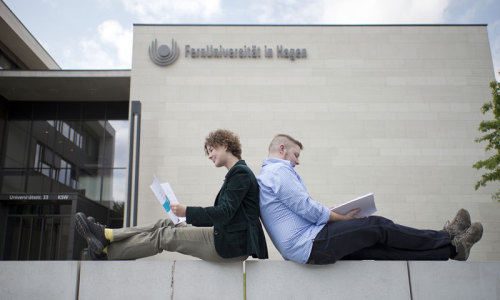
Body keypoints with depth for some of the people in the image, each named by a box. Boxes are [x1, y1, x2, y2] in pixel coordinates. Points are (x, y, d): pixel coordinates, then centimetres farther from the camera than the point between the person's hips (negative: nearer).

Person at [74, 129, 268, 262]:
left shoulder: (240, 173, -12)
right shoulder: (236, 173, 20)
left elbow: (224, 213, -21)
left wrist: (187, 212, -18)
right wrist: (190, 220, 15)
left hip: (230, 246, -9)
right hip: (226, 240, 9)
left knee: (165, 236, -5)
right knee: (165, 225, 4)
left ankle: (106, 250, 5)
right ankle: (106, 236, 6)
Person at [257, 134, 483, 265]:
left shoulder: (266, 175, 22)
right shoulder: (279, 170, -10)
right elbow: (307, 208, -16)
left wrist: (331, 215, 14)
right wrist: (342, 217, -3)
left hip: (300, 249, 10)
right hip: (310, 245, -10)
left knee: (379, 248, 5)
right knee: (376, 227, -6)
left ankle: (449, 248, 8)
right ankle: (450, 242, 7)